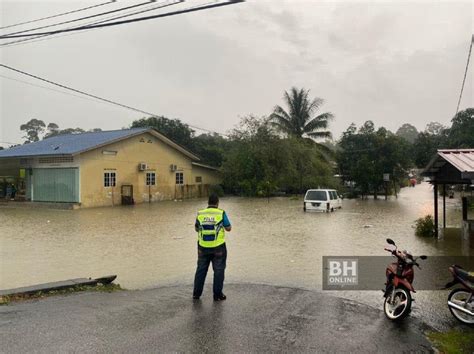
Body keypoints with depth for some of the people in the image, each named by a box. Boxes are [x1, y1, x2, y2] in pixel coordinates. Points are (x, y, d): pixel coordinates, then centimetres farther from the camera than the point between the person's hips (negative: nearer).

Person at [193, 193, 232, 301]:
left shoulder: (200, 214, -2)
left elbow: (196, 228, 10)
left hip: (203, 247, 3)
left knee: (201, 269, 16)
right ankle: (217, 295, 14)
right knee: (218, 270, 10)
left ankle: (196, 293, 23)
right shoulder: (221, 213, -10)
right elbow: (228, 228, -4)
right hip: (218, 247, -3)